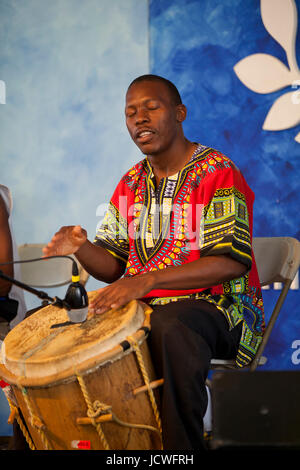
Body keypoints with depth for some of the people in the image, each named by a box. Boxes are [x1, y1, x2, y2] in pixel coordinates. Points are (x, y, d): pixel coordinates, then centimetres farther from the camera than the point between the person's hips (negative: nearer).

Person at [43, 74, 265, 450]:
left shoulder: (217, 173, -8)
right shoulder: (131, 184, 15)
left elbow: (232, 262, -18)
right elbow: (111, 266, 13)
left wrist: (149, 279, -28)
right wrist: (81, 248, -12)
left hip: (215, 303, -6)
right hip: (142, 306, 6)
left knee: (170, 327, -40)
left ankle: (180, 449, -25)